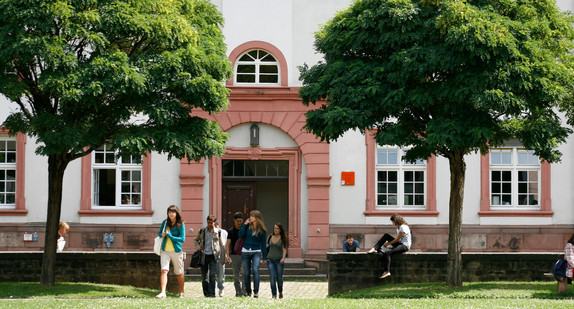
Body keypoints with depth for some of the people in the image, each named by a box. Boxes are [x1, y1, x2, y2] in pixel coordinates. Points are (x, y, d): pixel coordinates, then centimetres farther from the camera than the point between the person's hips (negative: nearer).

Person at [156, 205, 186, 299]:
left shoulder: (181, 225, -5)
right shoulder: (165, 222, 6)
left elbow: (182, 239, -10)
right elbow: (159, 233, 20)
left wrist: (169, 235, -16)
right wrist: (162, 234, -4)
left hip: (177, 251, -2)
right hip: (165, 250, 2)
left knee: (179, 273, 9)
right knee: (164, 270, -14)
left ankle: (182, 292, 25)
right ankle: (163, 292, -20)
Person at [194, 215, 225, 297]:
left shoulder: (218, 231, 2)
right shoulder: (202, 230, 6)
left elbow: (221, 245, 8)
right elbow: (196, 240, 21)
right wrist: (198, 247, 0)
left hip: (213, 255, -2)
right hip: (204, 255, 2)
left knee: (212, 274, -11)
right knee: (204, 275, 5)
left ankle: (212, 293, -12)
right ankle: (206, 293, 14)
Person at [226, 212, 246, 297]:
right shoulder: (231, 231, 6)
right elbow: (228, 244, 3)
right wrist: (227, 256, -8)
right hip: (234, 255, 1)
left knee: (243, 273, -14)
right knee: (236, 275, 3)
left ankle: (244, 291, -13)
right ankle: (238, 292, 8)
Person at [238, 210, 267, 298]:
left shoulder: (262, 230, 0)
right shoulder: (248, 226, 3)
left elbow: (263, 244, 5)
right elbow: (240, 235, -7)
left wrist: (264, 257, 5)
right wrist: (245, 224, -9)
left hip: (256, 252, -2)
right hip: (245, 251, 2)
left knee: (255, 270, -19)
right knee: (246, 273, 4)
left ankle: (256, 291, -17)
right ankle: (247, 291, 16)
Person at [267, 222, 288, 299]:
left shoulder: (283, 238, -2)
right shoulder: (270, 237, 6)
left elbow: (284, 250, -8)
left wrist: (283, 258, -23)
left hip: (279, 260, -2)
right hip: (270, 260, 2)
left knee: (279, 278, -2)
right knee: (272, 277, -13)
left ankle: (280, 292, 26)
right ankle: (274, 295, -10)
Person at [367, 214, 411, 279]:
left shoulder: (403, 227, -16)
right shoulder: (398, 227, 14)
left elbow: (397, 239, -15)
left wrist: (388, 243, -4)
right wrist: (388, 242, 9)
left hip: (405, 246, -10)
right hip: (399, 243, 10)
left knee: (387, 252, -29)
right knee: (386, 236, 4)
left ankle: (387, 272, -33)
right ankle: (375, 249, -4)